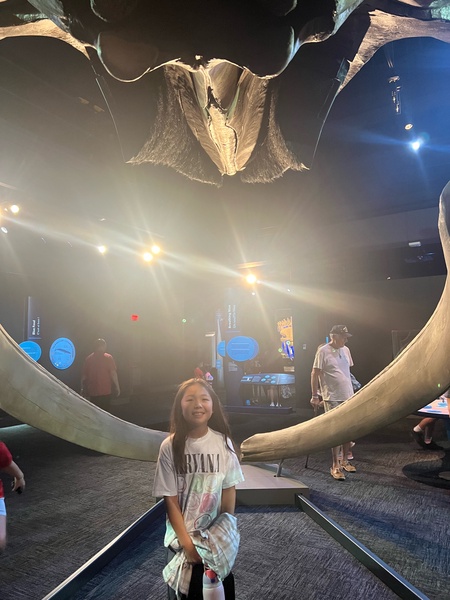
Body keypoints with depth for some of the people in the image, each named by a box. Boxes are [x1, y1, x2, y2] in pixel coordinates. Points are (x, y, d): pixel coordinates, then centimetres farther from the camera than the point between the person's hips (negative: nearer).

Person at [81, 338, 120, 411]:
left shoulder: (89, 358, 4)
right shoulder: (108, 358, -7)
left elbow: (84, 376, 7)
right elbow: (113, 373, -11)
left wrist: (83, 389, 17)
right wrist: (117, 387, -3)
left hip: (92, 392, 4)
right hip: (106, 391, -3)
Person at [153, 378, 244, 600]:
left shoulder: (223, 442, -11)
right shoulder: (170, 446, -16)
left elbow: (229, 490, -3)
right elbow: (170, 499, -11)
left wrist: (226, 531, -3)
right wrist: (186, 542, -12)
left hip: (218, 536, 1)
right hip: (181, 535, -1)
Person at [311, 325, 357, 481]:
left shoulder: (345, 350, 8)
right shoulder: (323, 351, -13)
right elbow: (315, 373, -11)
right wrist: (314, 396, -12)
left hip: (349, 397, 7)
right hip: (332, 398, -7)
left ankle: (344, 461, 28)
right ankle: (335, 466, 9)